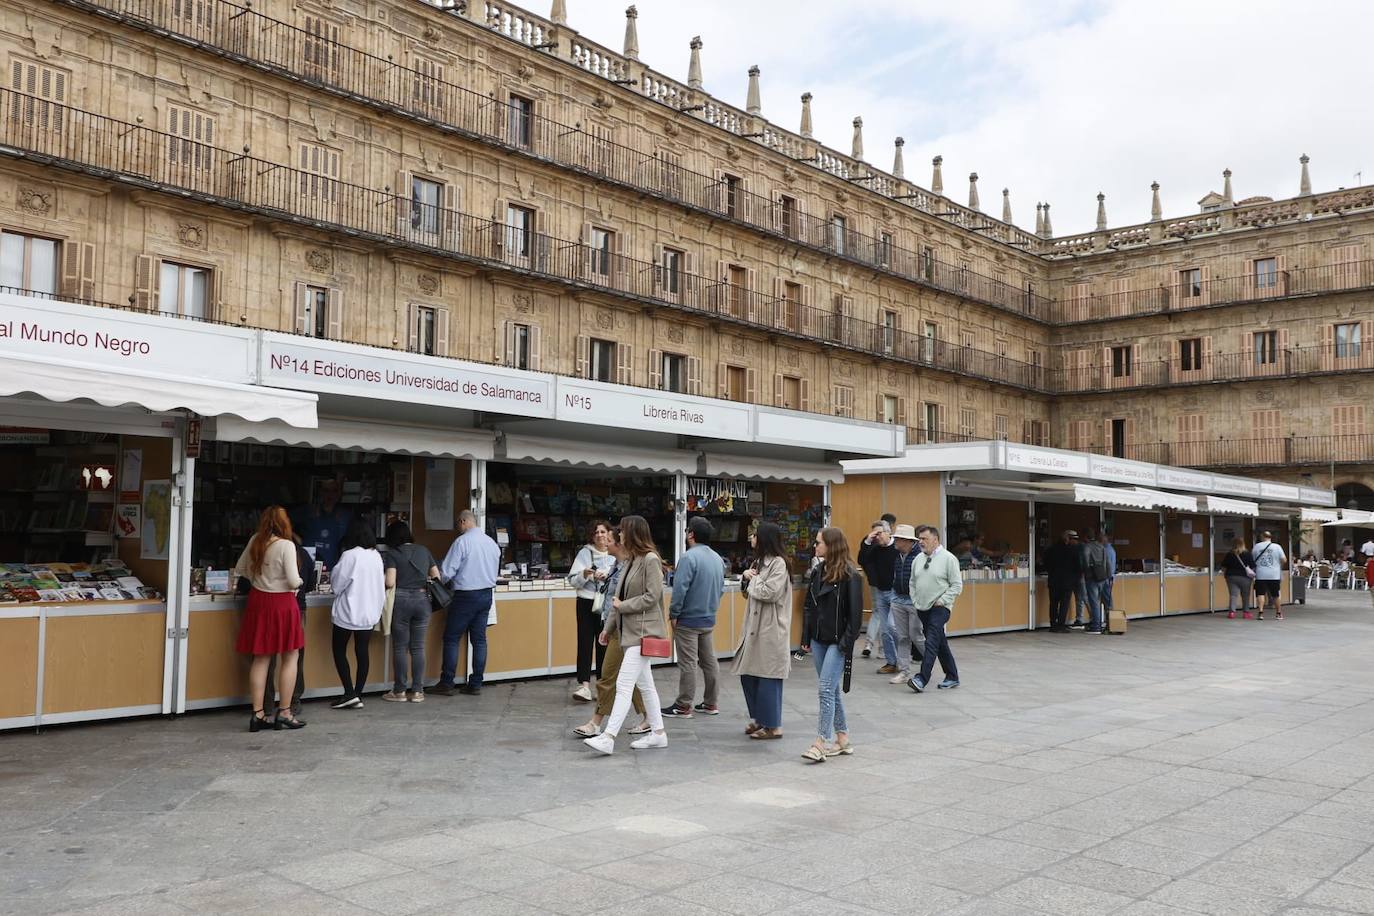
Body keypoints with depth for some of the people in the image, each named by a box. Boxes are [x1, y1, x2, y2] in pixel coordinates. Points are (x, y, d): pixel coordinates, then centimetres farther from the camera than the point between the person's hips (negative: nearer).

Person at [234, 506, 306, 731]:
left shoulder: (255, 541, 2)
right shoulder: (286, 545, -16)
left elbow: (240, 568, 16)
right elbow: (293, 581, -19)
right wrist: (297, 582, 2)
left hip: (259, 600, 6)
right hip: (282, 602, -6)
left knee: (260, 658, 9)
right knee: (290, 657, 6)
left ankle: (258, 714, 11)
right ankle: (284, 712, 6)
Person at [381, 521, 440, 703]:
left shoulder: (392, 554, -4)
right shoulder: (423, 550, 8)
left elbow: (390, 583, -13)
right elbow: (436, 576, 9)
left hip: (401, 600, -3)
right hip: (422, 599, 3)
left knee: (400, 648, 6)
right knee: (418, 648, 8)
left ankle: (400, 691, 11)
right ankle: (417, 691, 11)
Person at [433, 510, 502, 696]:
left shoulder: (462, 541, -14)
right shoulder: (492, 543, 6)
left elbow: (447, 572, -13)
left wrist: (437, 581, 6)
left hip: (466, 595, -6)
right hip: (486, 595, 6)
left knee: (451, 638, 3)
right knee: (479, 639, 9)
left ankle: (446, 684, 5)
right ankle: (476, 684, 12)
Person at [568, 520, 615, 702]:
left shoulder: (615, 555, 4)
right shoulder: (584, 553, 2)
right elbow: (573, 581, 0)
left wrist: (606, 578, -14)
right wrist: (584, 574, -19)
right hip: (586, 603, -1)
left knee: (603, 645, 6)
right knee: (585, 643, -6)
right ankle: (584, 684, -9)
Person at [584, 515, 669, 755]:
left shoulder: (650, 560, -12)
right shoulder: (631, 561, 13)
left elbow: (652, 597, -17)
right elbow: (619, 597, 16)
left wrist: (622, 606, -10)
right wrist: (609, 627, 16)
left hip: (643, 632, -9)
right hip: (630, 631, 9)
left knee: (623, 684, -12)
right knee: (645, 685, 13)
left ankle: (608, 738, -14)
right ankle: (658, 733, 21)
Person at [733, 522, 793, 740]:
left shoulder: (778, 563, -13)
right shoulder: (760, 561, 16)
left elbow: (769, 593, -22)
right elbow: (748, 593, 21)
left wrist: (753, 578, -7)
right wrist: (748, 578, 1)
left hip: (771, 631, -9)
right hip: (754, 628, 9)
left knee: (767, 678, -2)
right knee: (747, 674, 12)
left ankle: (772, 725, 9)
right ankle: (758, 718, 25)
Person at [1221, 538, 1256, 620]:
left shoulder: (1229, 554, 0)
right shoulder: (1248, 554, -5)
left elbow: (1223, 567, 5)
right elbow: (1253, 566, -4)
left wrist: (1224, 573, 21)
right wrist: (1252, 574, 12)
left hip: (1231, 576, 1)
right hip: (1244, 577, -1)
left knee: (1233, 595, -1)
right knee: (1245, 596, 13)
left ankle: (1231, 611, -14)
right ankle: (1246, 612, 19)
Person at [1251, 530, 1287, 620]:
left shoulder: (1256, 547, 2)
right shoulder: (1277, 547, 0)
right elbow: (1284, 560, -1)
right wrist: (1280, 566, 19)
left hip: (1260, 575, -1)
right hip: (1274, 575, 1)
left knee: (1260, 593, 0)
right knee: (1275, 594, 11)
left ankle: (1261, 611, -15)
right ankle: (1278, 613, 22)